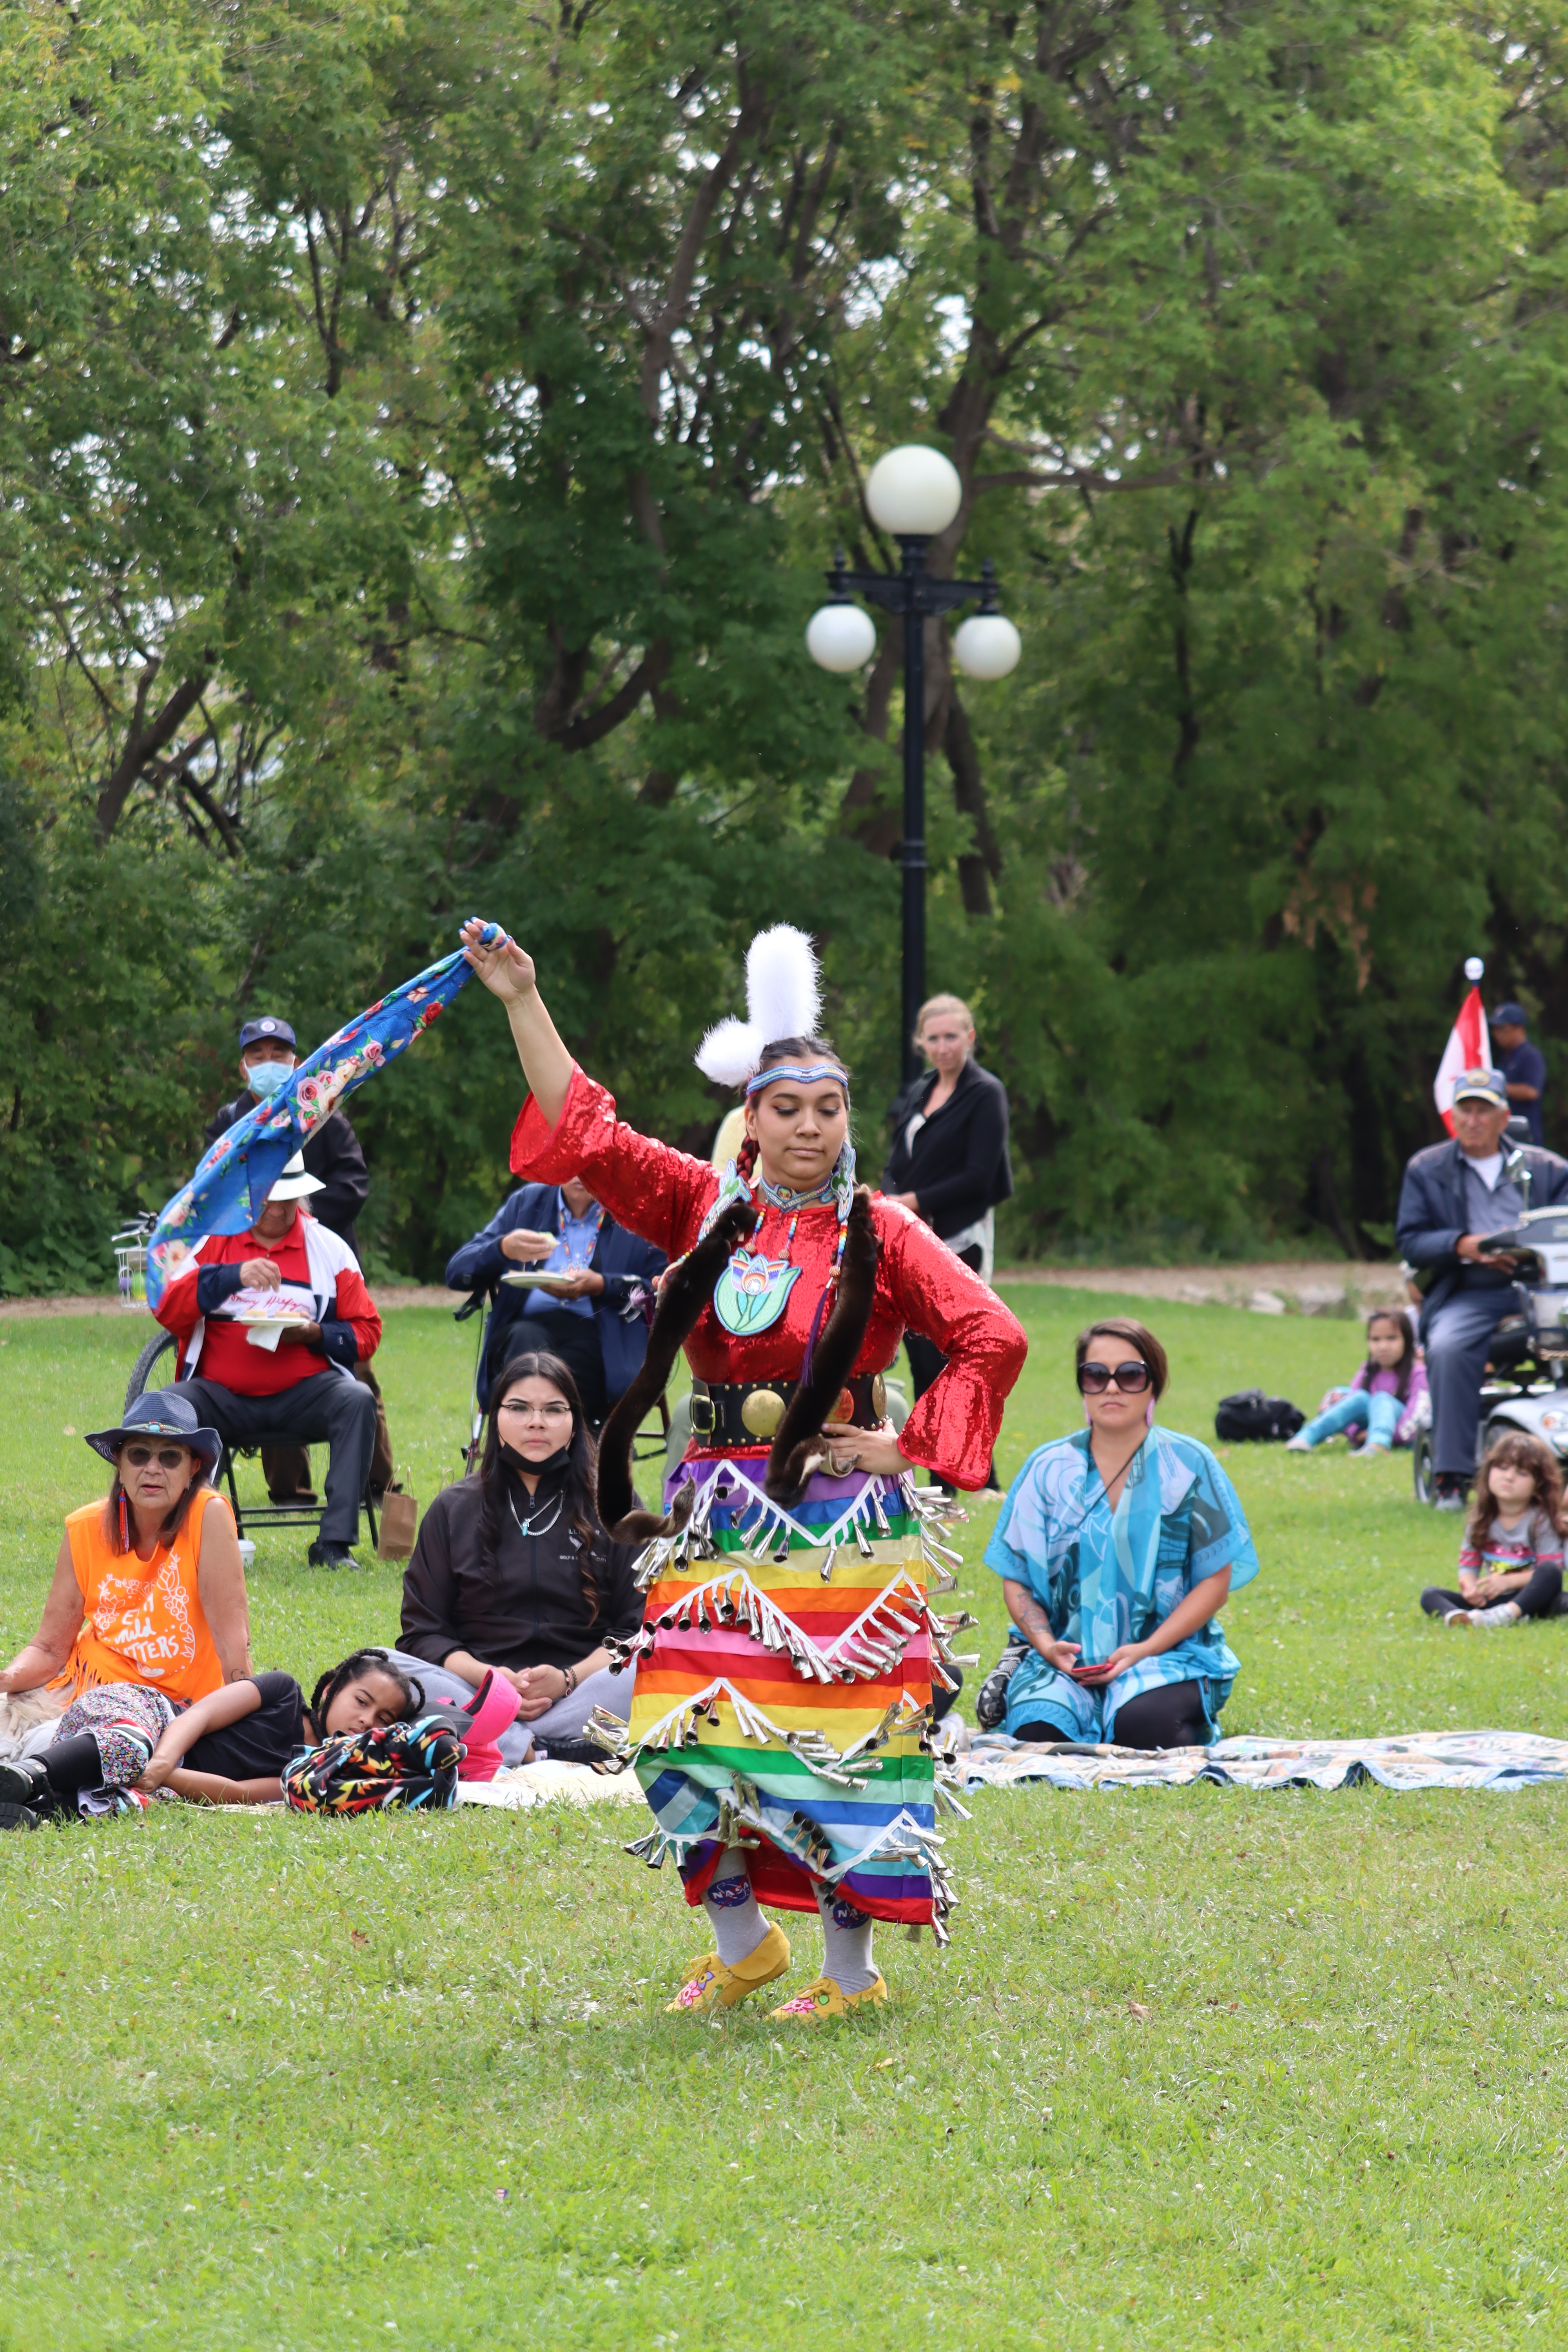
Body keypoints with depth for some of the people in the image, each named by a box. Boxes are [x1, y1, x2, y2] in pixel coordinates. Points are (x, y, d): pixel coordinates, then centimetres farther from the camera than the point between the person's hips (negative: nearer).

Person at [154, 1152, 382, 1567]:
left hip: (302, 1393, 0)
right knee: (168, 1406, -28)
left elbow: (367, 1333, 7)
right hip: (222, 1395, 0)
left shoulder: (328, 1248, 9)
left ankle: (335, 1542, -30)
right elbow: (168, 1311, -6)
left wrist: (314, 1334, -13)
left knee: (357, 1401, -29)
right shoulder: (212, 1239, 8)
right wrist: (234, 1276, -19)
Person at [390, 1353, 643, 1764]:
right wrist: (484, 1676, -12)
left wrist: (568, 1680, -14)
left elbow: (638, 1629, 5)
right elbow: (423, 1631, 9)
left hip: (577, 1696, -1)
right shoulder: (455, 1510, 14)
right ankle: (535, 1754, -39)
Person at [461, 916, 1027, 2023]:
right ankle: (740, 1941, 19)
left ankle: (851, 1968, 7)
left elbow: (993, 1339, -7)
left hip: (841, 1518, -4)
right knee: (694, 1734, 1)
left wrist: (908, 1445, -8)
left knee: (840, 1741, -3)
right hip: (719, 1516, 4)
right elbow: (587, 1133, 6)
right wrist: (524, 1004, 0)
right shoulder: (705, 1209, 7)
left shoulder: (880, 1235, -2)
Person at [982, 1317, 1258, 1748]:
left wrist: (1147, 1649, -12)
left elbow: (1216, 1578, 0)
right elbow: (1016, 1578, 9)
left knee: (1142, 1726, -33)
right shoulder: (1049, 1467, 8)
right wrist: (1046, 1644, -11)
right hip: (1065, 1657, 1)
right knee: (1037, 1734, -30)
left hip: (1168, 1649, -1)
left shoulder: (1188, 1465, 3)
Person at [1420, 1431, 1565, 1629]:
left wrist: (1508, 1581, -22)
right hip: (1489, 1601, 4)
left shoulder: (1539, 1520, -4)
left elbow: (1551, 1568, -13)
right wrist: (1469, 1586, -18)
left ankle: (1508, 1614, -56)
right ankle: (1455, 1616, -52)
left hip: (1530, 1599, -4)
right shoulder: (1482, 1520, 8)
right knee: (1430, 1594, -15)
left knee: (1550, 1573, -34)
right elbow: (1468, 1565, 6)